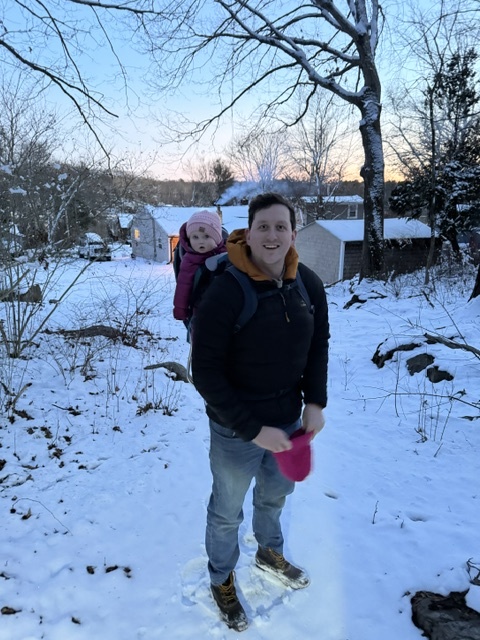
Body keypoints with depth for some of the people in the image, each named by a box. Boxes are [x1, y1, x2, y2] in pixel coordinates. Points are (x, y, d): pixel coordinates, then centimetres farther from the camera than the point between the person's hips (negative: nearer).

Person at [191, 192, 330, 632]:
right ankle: (223, 580, 48)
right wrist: (252, 429, -21)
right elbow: (206, 372, -21)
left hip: (290, 419, 5)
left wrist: (316, 401, -3)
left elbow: (319, 344, 6)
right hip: (236, 431, -5)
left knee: (276, 493, 29)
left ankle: (270, 552, 60)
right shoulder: (224, 293, -25)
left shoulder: (309, 285, -8)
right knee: (227, 511, 18)